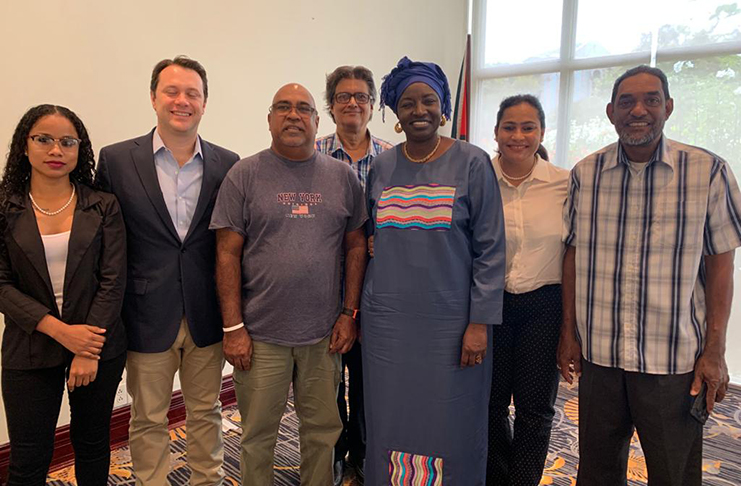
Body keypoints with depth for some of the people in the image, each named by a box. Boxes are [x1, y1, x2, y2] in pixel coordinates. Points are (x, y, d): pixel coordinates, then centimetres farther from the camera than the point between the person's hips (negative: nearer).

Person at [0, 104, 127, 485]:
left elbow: (113, 281, -6)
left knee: (93, 443, 16)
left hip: (98, 345, 0)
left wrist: (89, 351, -12)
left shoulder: (103, 207, -2)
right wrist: (59, 330, -16)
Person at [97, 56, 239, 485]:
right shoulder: (117, 160, -4)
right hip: (148, 317, -1)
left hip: (207, 317, 2)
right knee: (148, 420, 15)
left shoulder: (227, 164, -1)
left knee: (206, 413, 18)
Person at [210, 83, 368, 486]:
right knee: (258, 437, 12)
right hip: (260, 334, -1)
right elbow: (227, 254, -4)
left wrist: (349, 313, 0)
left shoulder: (342, 176, 5)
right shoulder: (244, 175, -1)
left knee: (322, 432, 15)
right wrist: (233, 328, -7)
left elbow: (356, 246, 6)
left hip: (325, 333, 2)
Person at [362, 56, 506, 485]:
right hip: (387, 323, 4)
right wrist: (360, 312, 11)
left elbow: (490, 250, -6)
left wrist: (480, 323, -10)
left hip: (451, 323, -3)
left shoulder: (472, 163, -4)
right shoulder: (381, 167, 6)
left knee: (451, 429, 8)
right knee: (389, 425, 14)